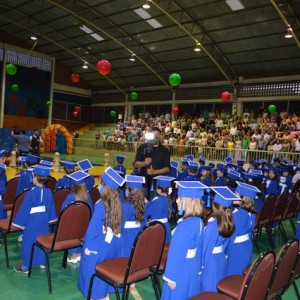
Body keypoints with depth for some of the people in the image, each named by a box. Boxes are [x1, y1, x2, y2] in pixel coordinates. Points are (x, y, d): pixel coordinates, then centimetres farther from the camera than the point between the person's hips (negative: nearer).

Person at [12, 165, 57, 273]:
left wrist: (21, 222, -5)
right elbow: (50, 207, 5)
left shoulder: (31, 193, -21)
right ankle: (42, 262, 28)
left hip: (32, 221, -5)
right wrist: (48, 218, 17)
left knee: (29, 241, 6)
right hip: (44, 219, 5)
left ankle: (25, 266, 16)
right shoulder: (48, 192, -4)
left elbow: (24, 209, -14)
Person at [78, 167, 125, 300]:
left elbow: (93, 227, -17)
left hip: (100, 245, -7)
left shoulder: (101, 205, -22)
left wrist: (88, 245, -7)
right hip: (114, 243, 7)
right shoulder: (118, 203, -3)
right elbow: (119, 224, 6)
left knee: (95, 270, 11)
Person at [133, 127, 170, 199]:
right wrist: (144, 163, -18)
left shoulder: (165, 150, 2)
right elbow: (136, 164, 3)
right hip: (143, 179, 1)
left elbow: (167, 168, -1)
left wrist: (154, 172, -16)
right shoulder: (142, 147, 4)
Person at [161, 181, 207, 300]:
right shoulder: (198, 221, -3)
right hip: (193, 268, 8)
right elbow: (198, 248, 7)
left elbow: (178, 253, -23)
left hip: (182, 271, -8)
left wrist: (171, 276, -13)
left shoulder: (186, 225, -29)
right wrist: (197, 268, 17)